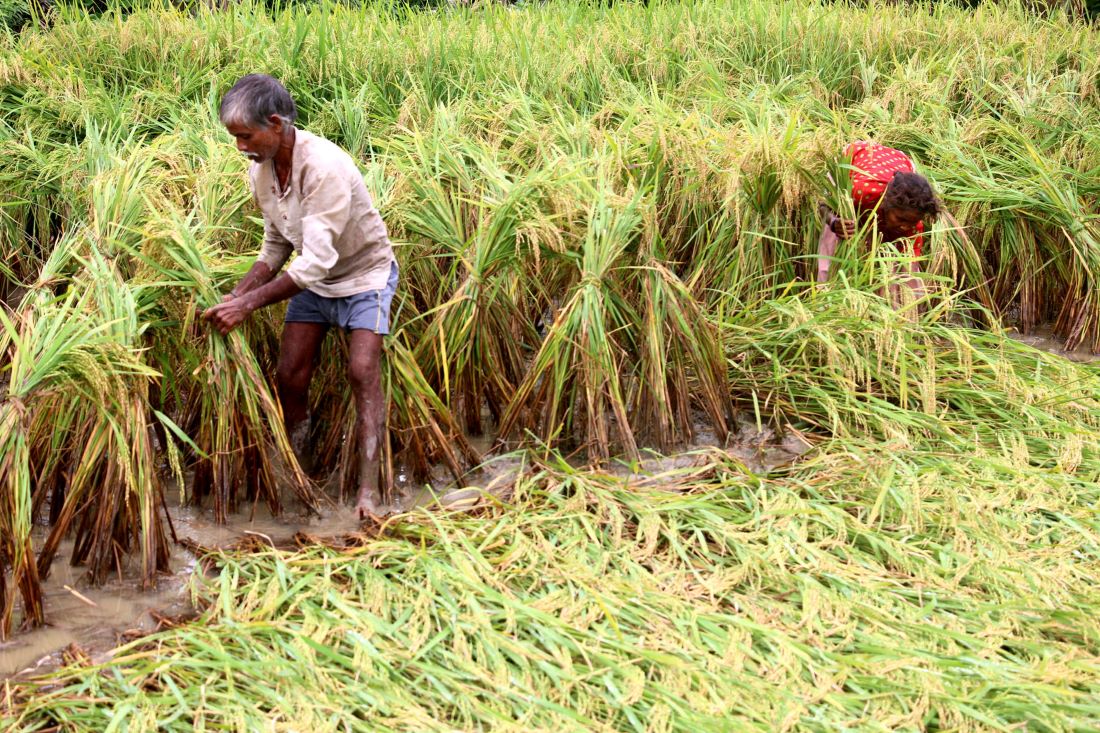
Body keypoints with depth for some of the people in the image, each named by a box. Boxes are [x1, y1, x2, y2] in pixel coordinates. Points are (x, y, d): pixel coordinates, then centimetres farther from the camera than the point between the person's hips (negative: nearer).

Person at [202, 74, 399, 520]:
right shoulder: (260, 171, -9)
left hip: (364, 272, -7)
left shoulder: (324, 167, -34)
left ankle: (369, 490, -15)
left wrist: (249, 304, -36)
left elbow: (317, 261, -37)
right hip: (312, 279, 7)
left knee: (363, 372, -16)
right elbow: (276, 244, 4)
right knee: (291, 375, 0)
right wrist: (237, 294, -11)